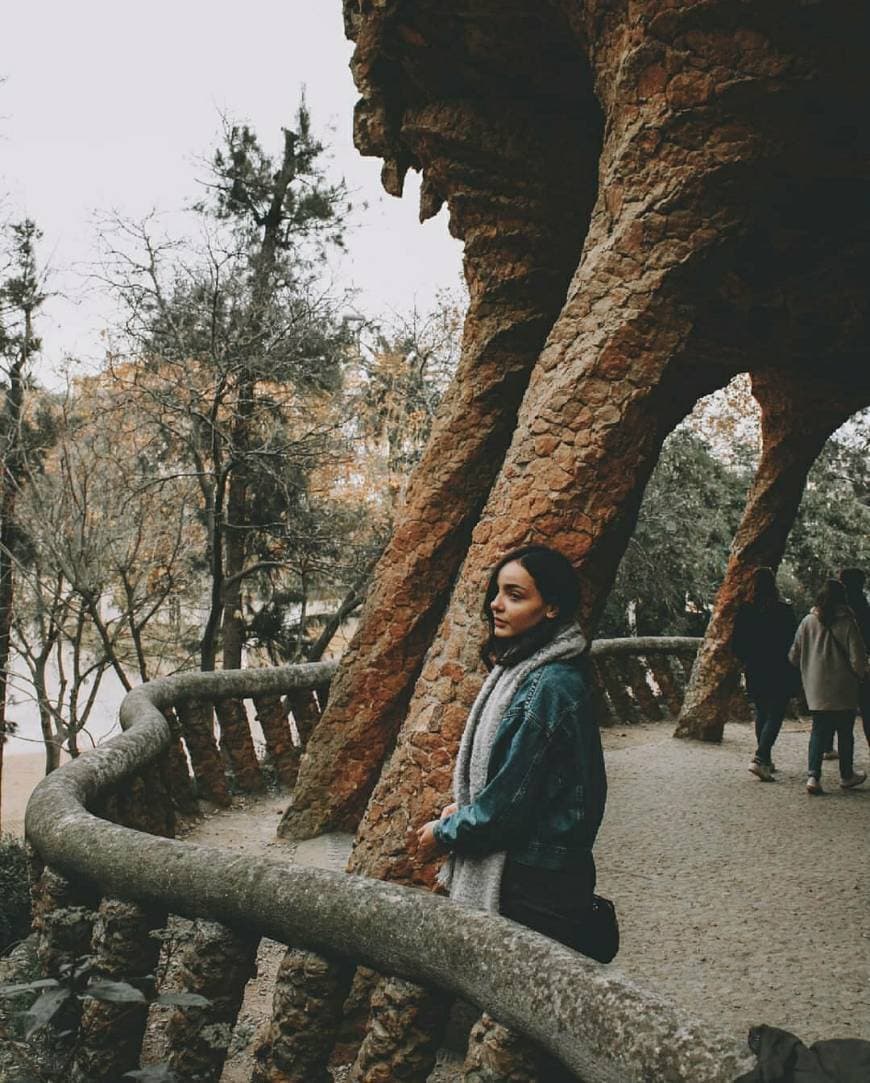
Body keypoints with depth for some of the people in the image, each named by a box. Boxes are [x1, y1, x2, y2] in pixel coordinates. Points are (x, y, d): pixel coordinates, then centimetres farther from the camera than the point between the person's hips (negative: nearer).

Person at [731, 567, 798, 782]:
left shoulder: (744, 612, -2)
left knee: (761, 714, 17)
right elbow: (794, 642, -7)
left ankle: (765, 759, 24)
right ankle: (760, 758, -16)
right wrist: (790, 664, 7)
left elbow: (736, 645, 2)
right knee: (775, 715, -2)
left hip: (755, 673, 4)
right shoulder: (785, 611, -11)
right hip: (780, 674, -4)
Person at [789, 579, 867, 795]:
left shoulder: (808, 621, -1)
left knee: (818, 731, 7)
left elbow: (794, 656, 3)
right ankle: (846, 775, 26)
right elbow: (857, 659, -10)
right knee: (845, 732, 12)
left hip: (815, 689, 2)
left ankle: (813, 776, -5)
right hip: (842, 689, -2)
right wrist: (859, 676, 10)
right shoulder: (847, 623, -9)